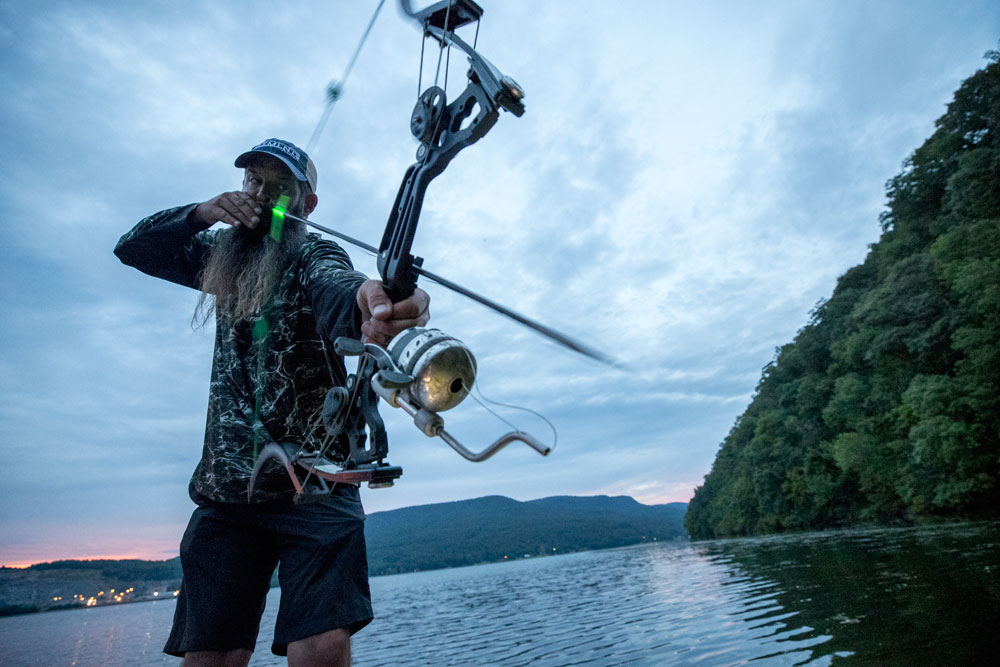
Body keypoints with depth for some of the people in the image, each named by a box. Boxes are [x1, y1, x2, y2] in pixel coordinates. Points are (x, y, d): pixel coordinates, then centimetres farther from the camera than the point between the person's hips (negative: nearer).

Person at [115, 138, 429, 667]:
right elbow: (132, 248, 19)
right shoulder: (223, 258, 17)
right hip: (224, 490, 5)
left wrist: (367, 301, -53)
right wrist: (200, 213, -1)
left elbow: (336, 287, -26)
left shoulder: (313, 256, -3)